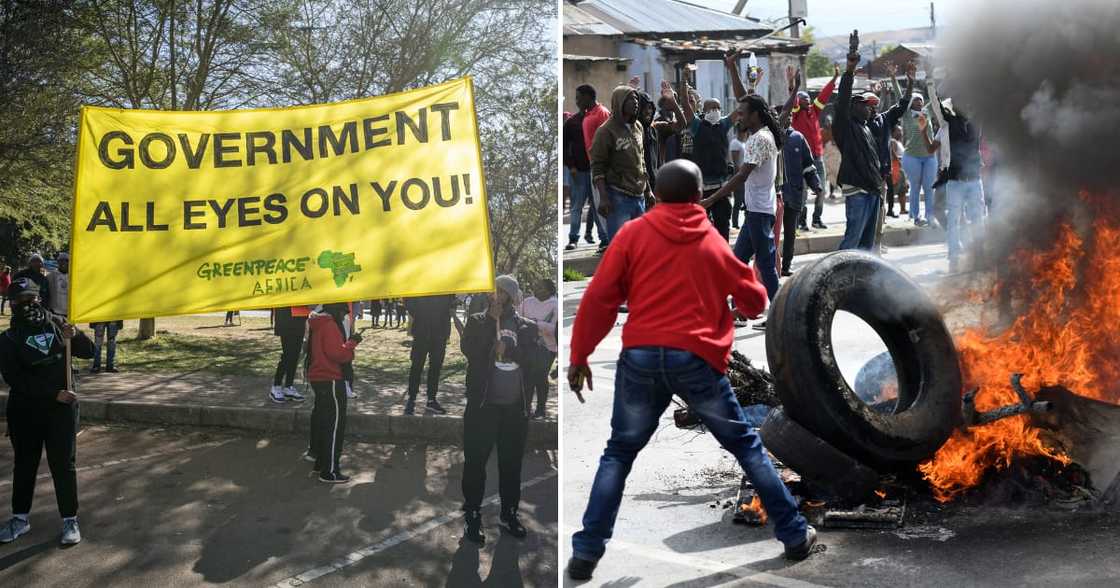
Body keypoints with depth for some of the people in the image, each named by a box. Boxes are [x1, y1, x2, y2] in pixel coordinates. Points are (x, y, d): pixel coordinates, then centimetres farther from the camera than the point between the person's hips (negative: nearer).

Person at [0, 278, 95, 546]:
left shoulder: (56, 323, 1)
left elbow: (89, 352, 4)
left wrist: (75, 336, -17)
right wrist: (53, 393, -20)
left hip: (61, 408, 0)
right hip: (25, 411, 0)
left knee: (63, 464, 2)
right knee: (25, 464, 13)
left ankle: (70, 519, 11)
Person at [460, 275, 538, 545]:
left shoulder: (527, 327, 7)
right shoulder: (477, 321, 4)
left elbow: (532, 361, -5)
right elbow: (469, 350, -14)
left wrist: (509, 348, -19)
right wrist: (492, 318, -13)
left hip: (516, 407, 2)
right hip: (483, 404, -2)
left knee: (512, 463, 10)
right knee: (476, 462, 1)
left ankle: (510, 512, 22)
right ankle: (473, 515, 10)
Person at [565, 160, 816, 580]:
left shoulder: (634, 234, 5)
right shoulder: (714, 242, 8)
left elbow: (599, 298, -1)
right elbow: (755, 302, 16)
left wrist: (579, 355, 5)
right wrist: (733, 295, 38)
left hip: (641, 358, 0)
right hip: (697, 360, 0)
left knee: (619, 454, 14)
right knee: (746, 446, 16)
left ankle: (586, 553, 9)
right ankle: (794, 535, 21)